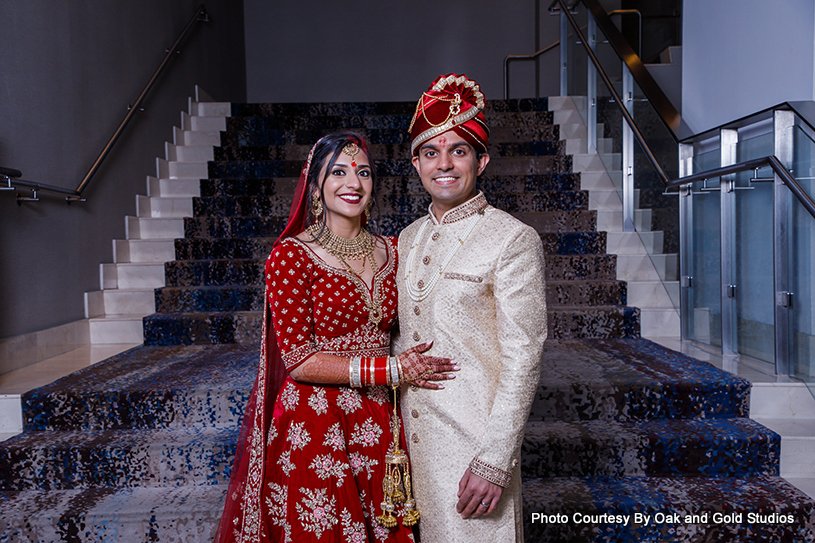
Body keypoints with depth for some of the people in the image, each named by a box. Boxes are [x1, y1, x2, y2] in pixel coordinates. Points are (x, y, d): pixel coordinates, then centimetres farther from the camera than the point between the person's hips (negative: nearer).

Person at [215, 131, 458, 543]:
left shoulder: (391, 251, 6)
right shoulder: (291, 255, -9)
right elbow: (298, 360, -14)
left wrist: (414, 366, -3)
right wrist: (390, 370, -18)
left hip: (378, 424, 5)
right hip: (314, 427, -4)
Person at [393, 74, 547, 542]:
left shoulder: (514, 240, -11)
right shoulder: (408, 240, 9)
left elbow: (523, 360, -15)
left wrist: (494, 462, -17)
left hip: (474, 440, -6)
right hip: (412, 437, 6)